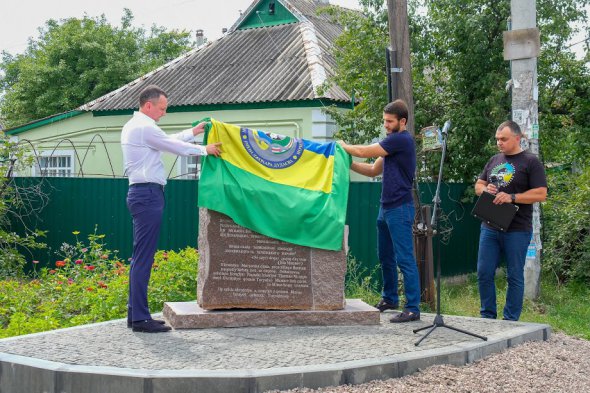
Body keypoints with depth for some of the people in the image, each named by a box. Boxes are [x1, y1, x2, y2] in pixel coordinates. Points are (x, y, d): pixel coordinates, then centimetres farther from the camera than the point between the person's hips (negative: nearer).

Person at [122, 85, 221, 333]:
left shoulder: (133, 126, 20)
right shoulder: (144, 127, -12)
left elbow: (167, 142, 27)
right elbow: (174, 147, -7)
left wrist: (193, 132, 33)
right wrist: (205, 150, 7)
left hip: (141, 193, 11)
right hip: (148, 193, -11)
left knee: (141, 256, 12)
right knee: (144, 257, -10)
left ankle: (135, 313, 17)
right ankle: (140, 318, -9)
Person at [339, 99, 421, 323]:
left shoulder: (402, 140, -12)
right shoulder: (393, 142, 19)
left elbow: (365, 152, -12)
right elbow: (374, 171, 19)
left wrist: (343, 147, 5)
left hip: (400, 209, -10)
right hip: (386, 208, 10)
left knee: (404, 259, -9)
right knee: (385, 256, 17)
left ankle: (413, 309, -8)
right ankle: (390, 299, 30)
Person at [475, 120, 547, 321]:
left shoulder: (530, 162, -3)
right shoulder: (494, 160, 15)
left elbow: (541, 194, -11)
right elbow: (478, 185, 22)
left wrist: (512, 197, -20)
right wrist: (484, 189, -3)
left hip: (517, 230, -5)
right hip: (489, 227, 5)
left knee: (515, 277, 2)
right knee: (484, 273, 5)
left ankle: (510, 320, 11)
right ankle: (487, 316, 18)